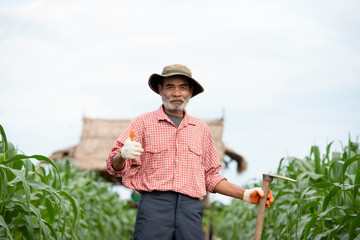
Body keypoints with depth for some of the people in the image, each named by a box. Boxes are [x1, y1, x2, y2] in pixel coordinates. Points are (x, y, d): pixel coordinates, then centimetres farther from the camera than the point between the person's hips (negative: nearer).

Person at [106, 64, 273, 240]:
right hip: (154, 206, -3)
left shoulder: (201, 129, 21)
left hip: (191, 209, 3)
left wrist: (246, 194, 14)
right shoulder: (143, 123, 9)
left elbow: (210, 176, 25)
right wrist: (123, 155, -23)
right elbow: (115, 167, 1)